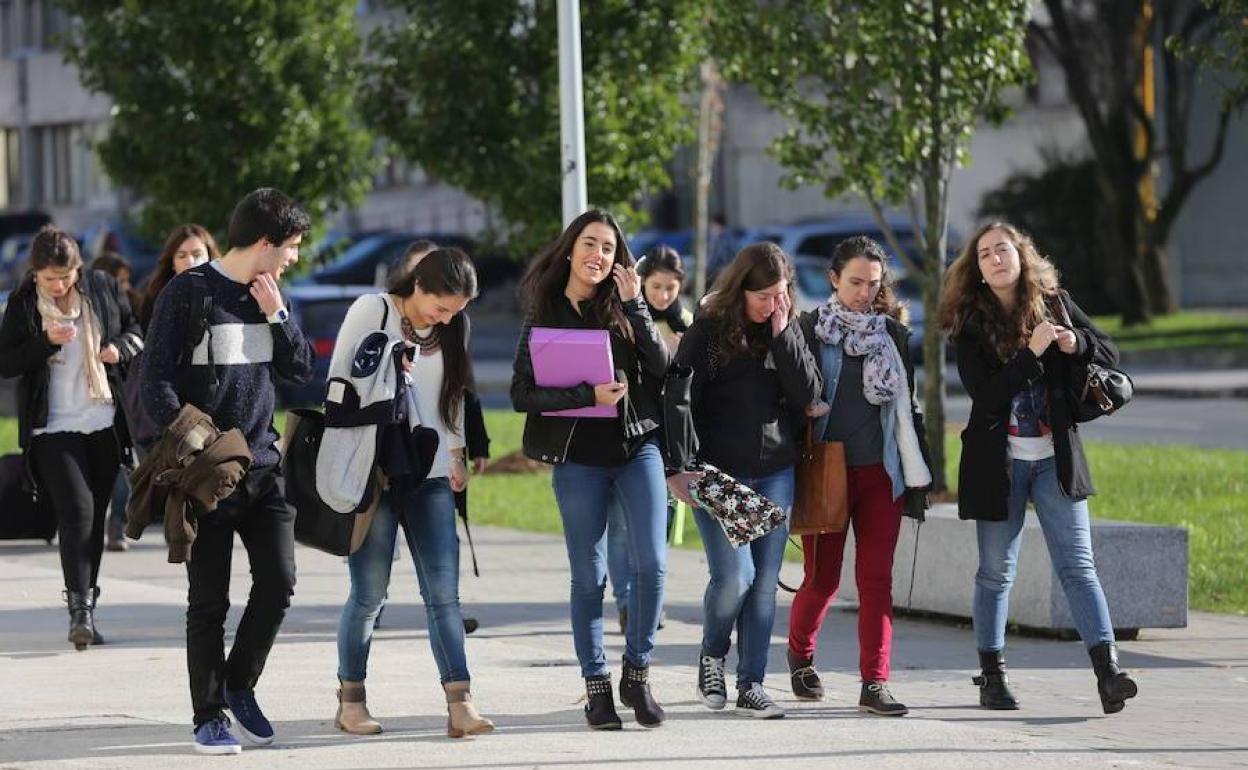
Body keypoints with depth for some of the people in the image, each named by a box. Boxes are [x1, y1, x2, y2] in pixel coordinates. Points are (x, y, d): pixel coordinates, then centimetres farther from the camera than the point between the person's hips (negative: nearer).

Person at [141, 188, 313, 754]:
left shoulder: (268, 295, 11)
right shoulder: (189, 293, -8)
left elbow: (302, 370, 11)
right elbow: (155, 379, -9)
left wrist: (275, 314, -4)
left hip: (261, 467, 5)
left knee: (278, 581, 0)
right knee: (209, 597, 0)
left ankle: (240, 685, 20)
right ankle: (209, 716, 8)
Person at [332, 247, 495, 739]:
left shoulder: (447, 331, 13)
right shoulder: (372, 312, -2)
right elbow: (338, 383, -1)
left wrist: (456, 454, 12)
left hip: (429, 476, 4)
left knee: (444, 591, -5)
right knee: (369, 593, -2)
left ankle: (460, 704, -10)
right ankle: (351, 701, 10)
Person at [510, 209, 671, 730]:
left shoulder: (623, 309, 8)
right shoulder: (543, 316, 4)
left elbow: (660, 368, -5)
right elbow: (522, 394, -5)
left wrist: (634, 305, -11)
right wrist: (587, 396, -16)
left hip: (637, 447, 1)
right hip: (578, 459, -1)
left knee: (651, 564, -10)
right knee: (589, 577, 1)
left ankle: (637, 675, 5)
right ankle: (597, 688, 10)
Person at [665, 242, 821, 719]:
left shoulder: (789, 330, 8)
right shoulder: (709, 330, -5)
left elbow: (807, 395, -1)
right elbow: (679, 401, -8)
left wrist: (782, 335, -9)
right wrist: (681, 466, -17)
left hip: (776, 473, 4)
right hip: (719, 474, -4)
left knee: (765, 582, 3)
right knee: (735, 576, -15)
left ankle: (751, 685, 10)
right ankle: (712, 655, 12)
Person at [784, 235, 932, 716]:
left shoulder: (892, 334, 10)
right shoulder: (810, 330, 0)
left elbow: (906, 405, 15)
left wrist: (918, 470, 12)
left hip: (880, 471, 2)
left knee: (877, 578, -4)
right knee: (823, 577, 3)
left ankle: (875, 684, -6)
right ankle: (800, 652, 31)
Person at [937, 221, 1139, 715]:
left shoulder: (1054, 302, 4)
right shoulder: (970, 323, -3)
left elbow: (1110, 355, 9)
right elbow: (983, 392, -14)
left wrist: (1077, 343, -12)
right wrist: (1032, 352, -22)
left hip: (1055, 457, 1)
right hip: (998, 460, -1)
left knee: (1077, 566, -6)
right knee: (996, 572, 6)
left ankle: (1108, 672, -15)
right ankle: (992, 676, 15)